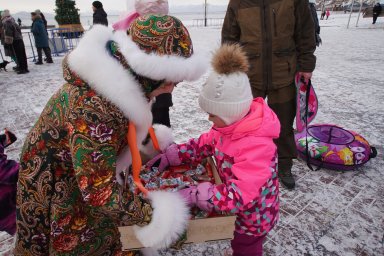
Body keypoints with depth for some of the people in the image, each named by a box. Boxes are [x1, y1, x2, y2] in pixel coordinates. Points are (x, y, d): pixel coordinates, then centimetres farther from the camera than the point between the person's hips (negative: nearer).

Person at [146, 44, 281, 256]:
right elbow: (204, 144, -2)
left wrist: (193, 195, -41)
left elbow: (238, 197, -42)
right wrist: (169, 157, -10)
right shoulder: (233, 123, -12)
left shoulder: (256, 146, -39)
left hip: (253, 216, -7)